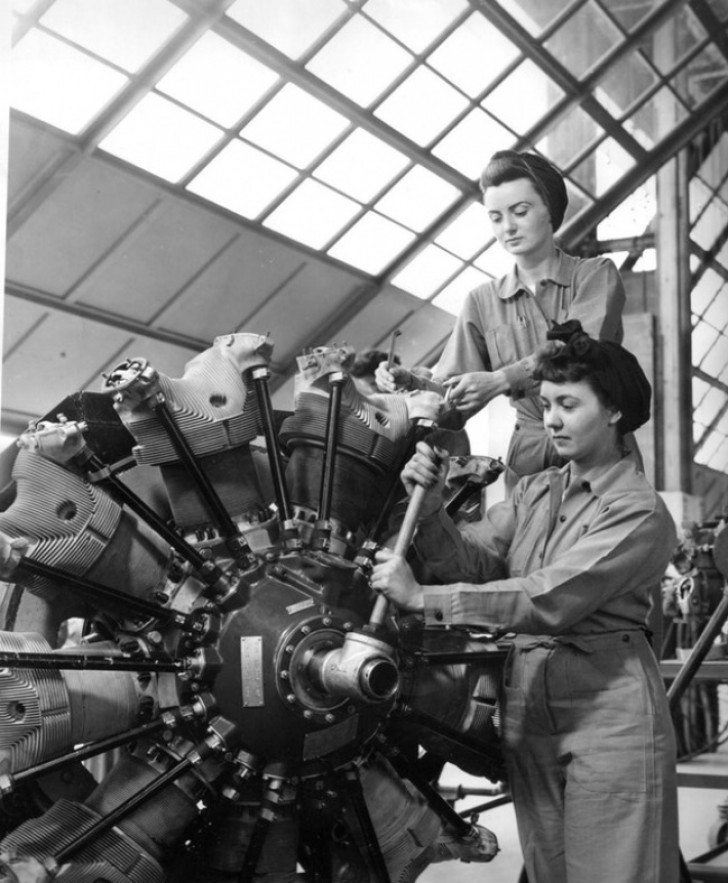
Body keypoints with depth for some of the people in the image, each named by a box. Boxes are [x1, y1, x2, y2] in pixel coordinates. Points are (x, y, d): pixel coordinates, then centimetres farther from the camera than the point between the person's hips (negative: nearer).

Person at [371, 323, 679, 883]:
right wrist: (431, 510, -18)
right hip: (528, 706, 7)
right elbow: (473, 561, 1)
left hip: (607, 710, -6)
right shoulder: (535, 492, 11)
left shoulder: (639, 512, -12)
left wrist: (422, 599, -25)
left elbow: (550, 600, -23)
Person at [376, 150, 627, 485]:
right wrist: (412, 384, -14)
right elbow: (453, 394, 7)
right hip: (530, 459, 2)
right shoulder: (483, 302, 12)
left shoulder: (596, 275, 4)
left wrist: (500, 381, -24)